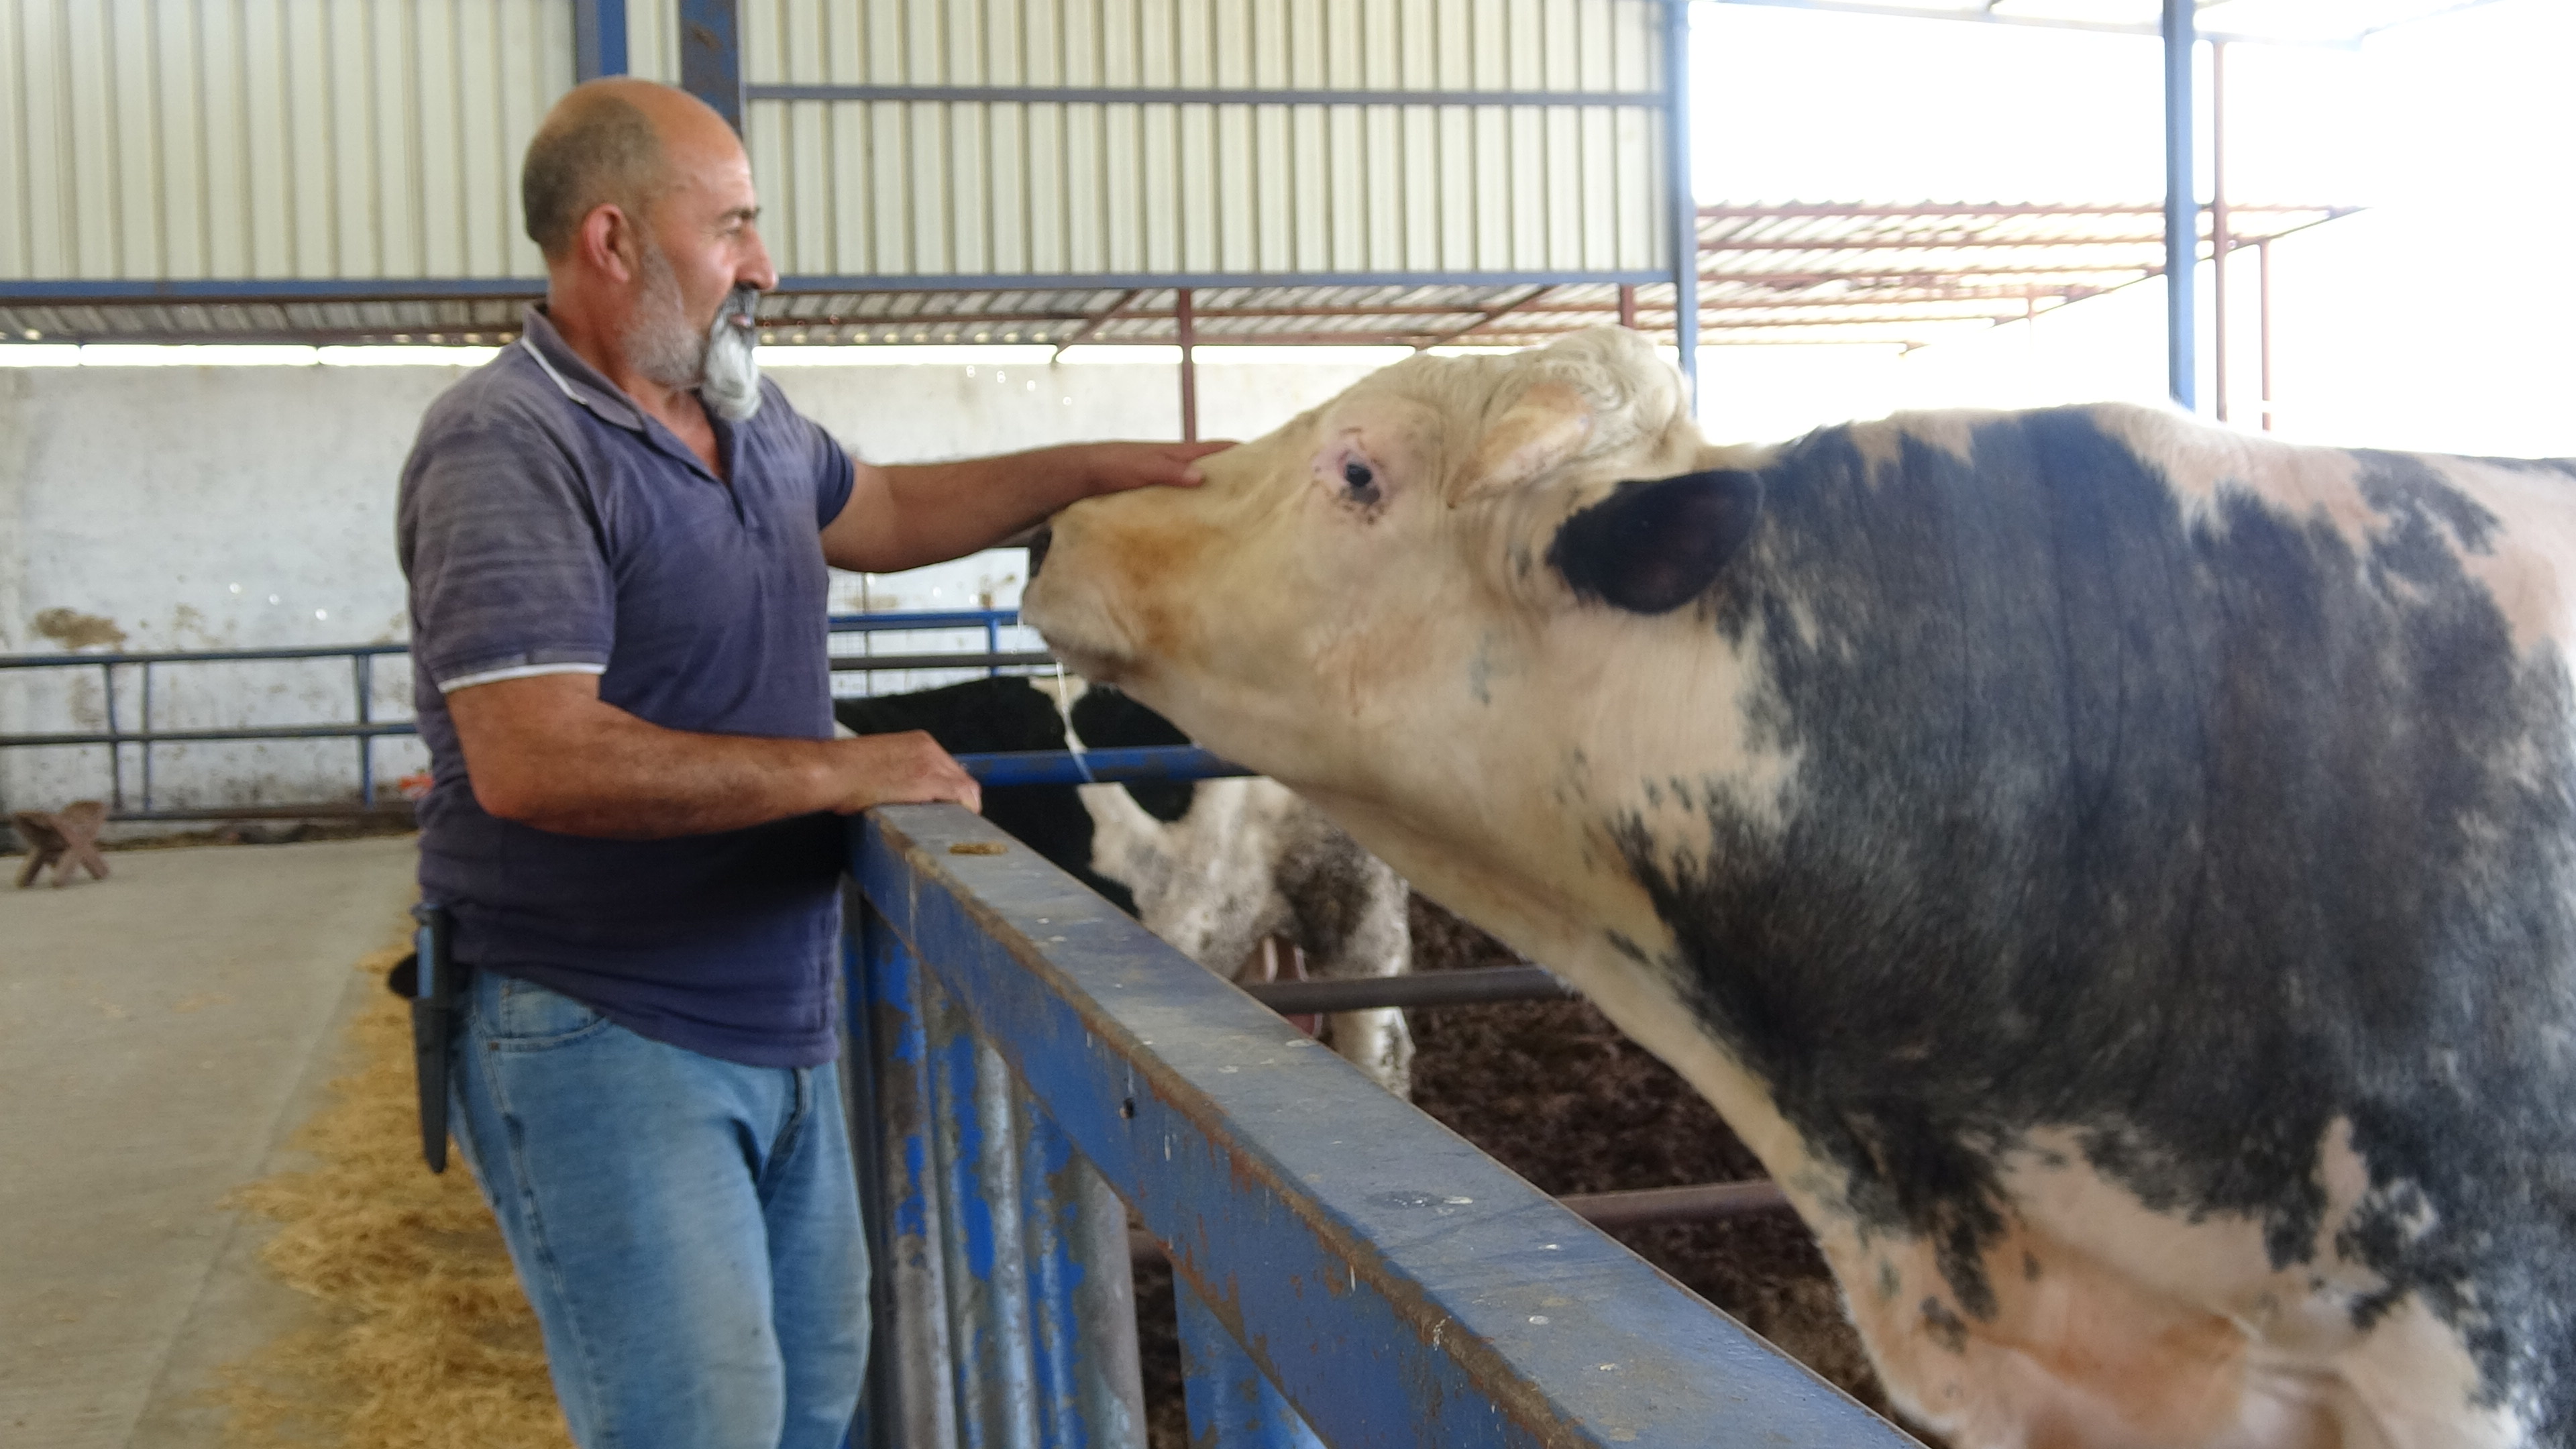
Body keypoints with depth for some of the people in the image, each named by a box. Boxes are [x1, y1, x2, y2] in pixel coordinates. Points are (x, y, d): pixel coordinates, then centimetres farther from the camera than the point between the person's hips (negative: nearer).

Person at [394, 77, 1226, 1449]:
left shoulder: (741, 413, 9)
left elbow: (876, 512, 29)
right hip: (604, 1041, -8)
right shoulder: (508, 447, -18)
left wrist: (1107, 467, 23)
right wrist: (842, 771, -22)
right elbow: (534, 760, -28)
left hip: (777, 1025, 9)